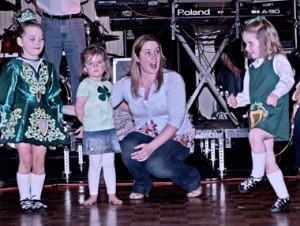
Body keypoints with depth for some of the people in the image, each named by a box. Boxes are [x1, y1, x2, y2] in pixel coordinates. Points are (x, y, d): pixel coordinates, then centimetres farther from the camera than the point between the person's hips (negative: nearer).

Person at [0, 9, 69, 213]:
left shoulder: (49, 68, 11)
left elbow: (55, 97, 14)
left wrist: (58, 121, 12)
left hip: (43, 120, 3)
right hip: (22, 118, -3)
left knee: (39, 160, 4)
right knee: (25, 159, -1)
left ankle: (36, 197, 13)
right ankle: (25, 198, 10)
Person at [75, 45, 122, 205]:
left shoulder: (108, 85, 11)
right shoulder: (85, 84, -8)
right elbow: (79, 109, -10)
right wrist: (88, 124, -3)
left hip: (109, 130, 5)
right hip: (93, 132, -5)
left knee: (109, 163, 8)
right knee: (95, 164, 1)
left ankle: (112, 195, 14)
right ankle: (93, 195, 11)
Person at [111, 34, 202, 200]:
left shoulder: (172, 79, -10)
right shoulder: (126, 84, 1)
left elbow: (176, 120, -19)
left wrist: (152, 146, -30)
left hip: (176, 137, -3)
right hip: (144, 135, 3)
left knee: (156, 164, -33)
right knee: (128, 148, -31)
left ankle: (191, 178, 0)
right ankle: (142, 183, 1)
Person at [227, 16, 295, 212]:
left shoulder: (278, 60, -6)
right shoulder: (252, 68, 15)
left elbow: (288, 78, -23)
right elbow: (248, 94, 19)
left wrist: (277, 93, -40)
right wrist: (237, 100, -1)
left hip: (276, 114, -7)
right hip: (259, 116, 7)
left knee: (255, 135, -32)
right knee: (269, 161, 7)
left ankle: (257, 175, -12)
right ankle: (283, 197, 17)